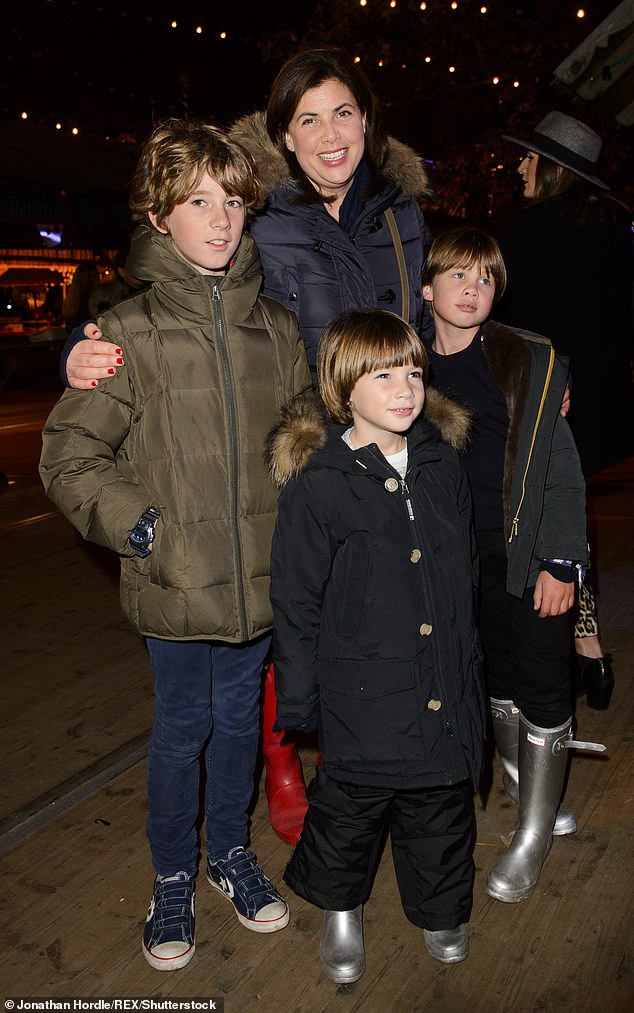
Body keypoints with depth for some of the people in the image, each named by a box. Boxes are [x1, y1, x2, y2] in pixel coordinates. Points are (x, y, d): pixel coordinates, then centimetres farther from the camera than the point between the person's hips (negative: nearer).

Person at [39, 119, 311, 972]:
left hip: (260, 577, 3)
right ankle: (173, 878, 37)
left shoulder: (275, 326, 3)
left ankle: (231, 851, 43)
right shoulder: (131, 333, -7)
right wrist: (139, 527, -14)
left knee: (240, 717, 19)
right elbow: (68, 457, -6)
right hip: (176, 584, -3)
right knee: (182, 728, 13)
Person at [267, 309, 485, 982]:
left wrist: (469, 660, 16)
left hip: (445, 693, 5)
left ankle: (441, 908, 47)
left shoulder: (443, 466, 1)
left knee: (442, 808, 20)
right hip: (362, 693, -4)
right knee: (348, 809, 15)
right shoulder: (316, 485, -15)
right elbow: (296, 603, -9)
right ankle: (340, 909, 44)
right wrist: (297, 700, -6)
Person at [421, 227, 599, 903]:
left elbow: (558, 464, -6)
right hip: (468, 557, 3)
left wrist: (559, 561, -12)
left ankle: (532, 838, 21)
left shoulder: (531, 360, -5)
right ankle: (533, 801, 35)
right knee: (500, 683, 13)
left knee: (543, 690, 3)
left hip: (535, 552, -3)